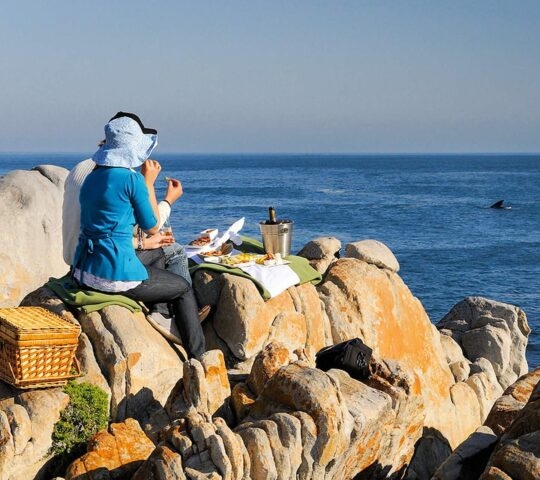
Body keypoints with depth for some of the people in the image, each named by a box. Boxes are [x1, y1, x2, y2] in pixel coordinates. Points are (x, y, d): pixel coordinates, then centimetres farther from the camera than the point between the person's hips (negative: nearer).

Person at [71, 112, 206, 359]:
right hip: (115, 274, -8)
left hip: (84, 271, 8)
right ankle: (198, 359, 22)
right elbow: (152, 226, -2)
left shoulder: (92, 177, 10)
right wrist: (149, 183, 5)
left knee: (156, 256, 34)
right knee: (184, 289, 15)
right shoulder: (132, 179, -14)